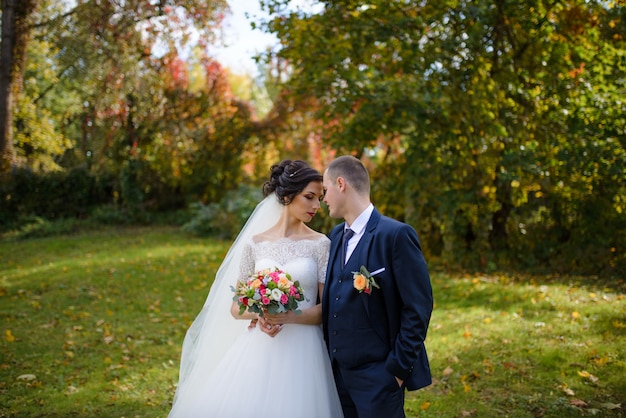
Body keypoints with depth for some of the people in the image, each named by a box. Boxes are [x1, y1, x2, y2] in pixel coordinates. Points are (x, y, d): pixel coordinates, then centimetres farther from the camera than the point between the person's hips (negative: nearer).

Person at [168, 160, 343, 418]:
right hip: (258, 350, 1)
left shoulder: (320, 244, 0)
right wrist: (260, 312, -14)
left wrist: (287, 317, -17)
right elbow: (235, 308, 6)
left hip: (302, 351, -1)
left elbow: (328, 308, -3)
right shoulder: (255, 243, 4)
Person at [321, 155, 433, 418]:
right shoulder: (336, 235, 8)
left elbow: (418, 308, -16)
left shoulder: (396, 234, -15)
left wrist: (399, 368, -14)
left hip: (377, 375, -7)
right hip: (339, 372, 7)